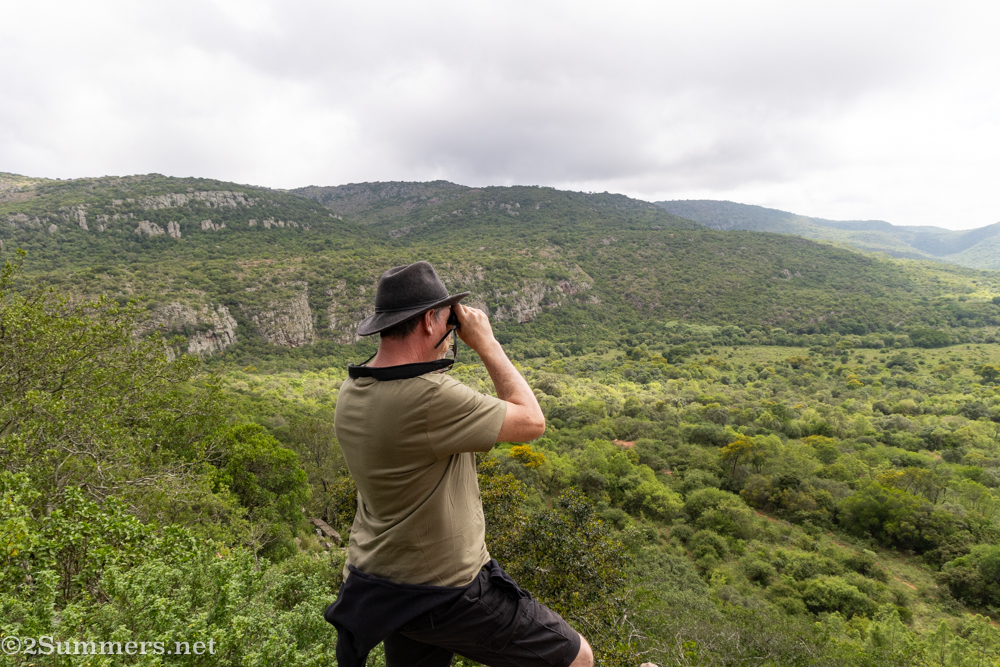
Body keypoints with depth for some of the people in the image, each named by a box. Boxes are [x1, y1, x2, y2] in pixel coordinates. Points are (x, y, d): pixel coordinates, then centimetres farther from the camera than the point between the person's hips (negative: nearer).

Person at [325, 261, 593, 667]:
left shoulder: (351, 392, -3)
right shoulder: (430, 397, -30)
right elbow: (531, 422, -19)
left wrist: (438, 350, 6)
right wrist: (485, 343, -12)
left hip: (380, 580, 9)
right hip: (445, 594, -8)